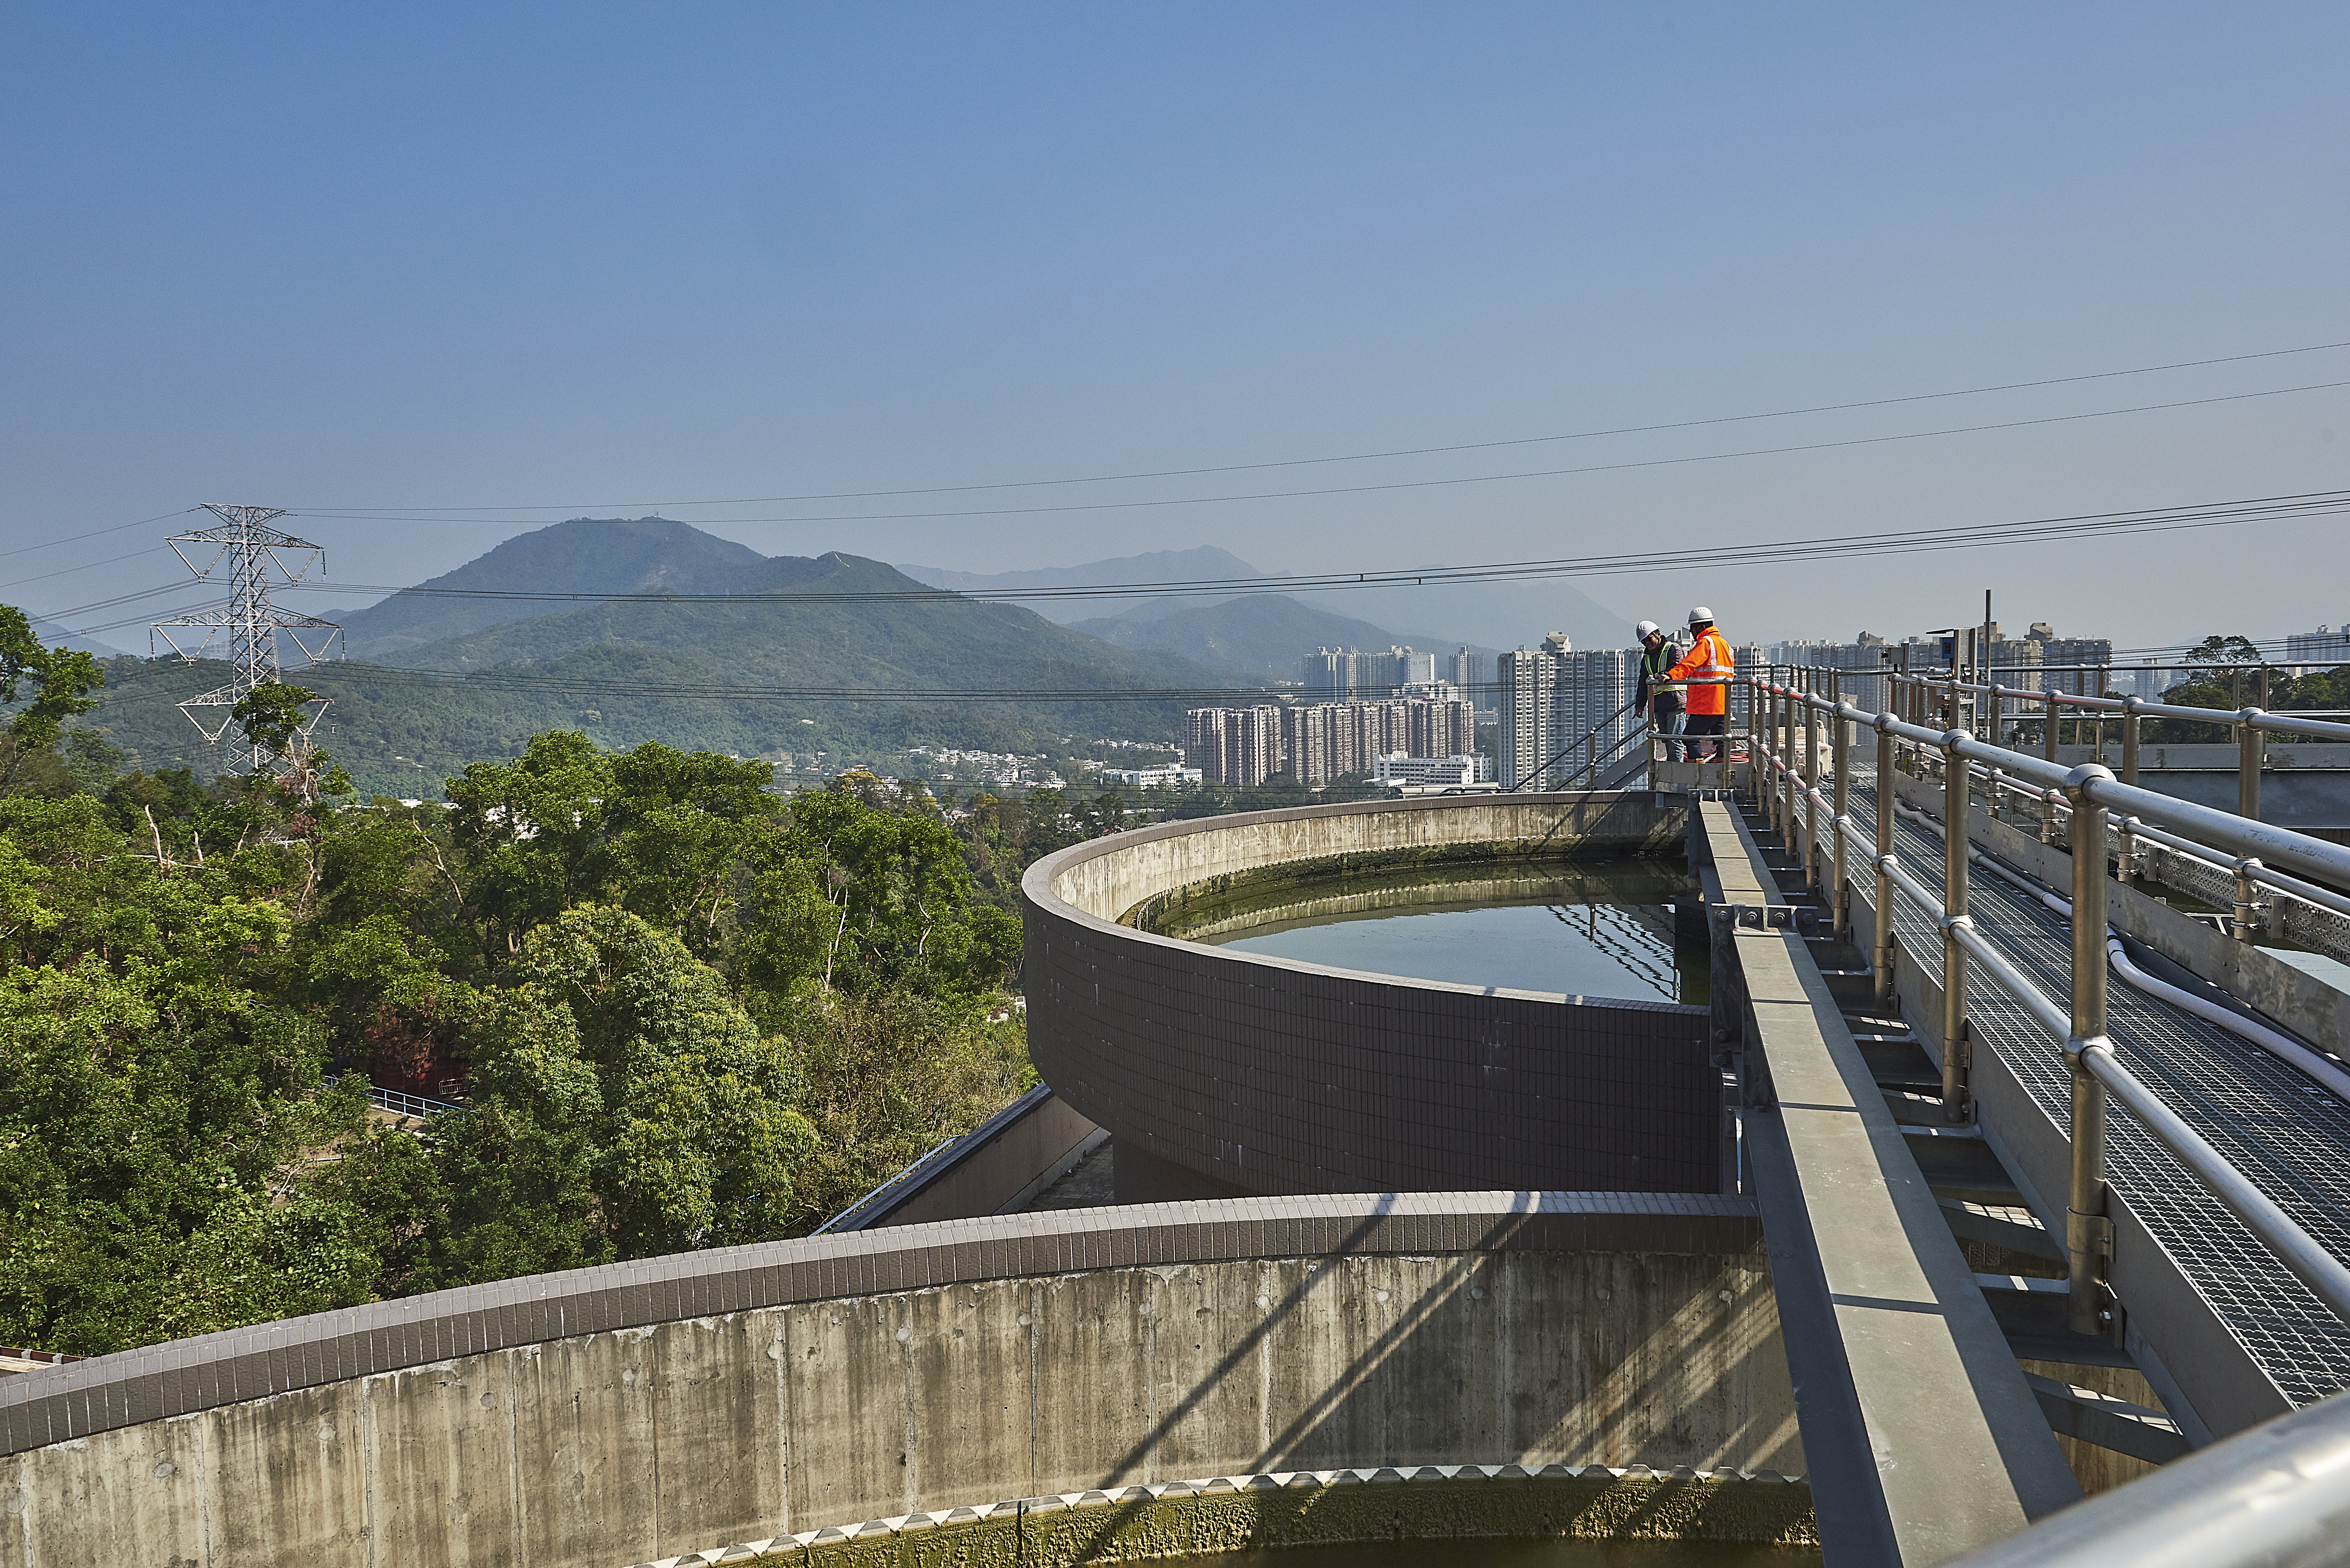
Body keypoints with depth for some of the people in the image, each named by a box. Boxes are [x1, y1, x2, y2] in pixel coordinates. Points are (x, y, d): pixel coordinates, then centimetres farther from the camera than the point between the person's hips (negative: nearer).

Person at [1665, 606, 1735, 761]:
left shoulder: (1705, 643, -10)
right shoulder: (1724, 643, 20)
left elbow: (1688, 664, -26)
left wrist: (1672, 676, -36)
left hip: (1705, 703, -10)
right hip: (1723, 703, 10)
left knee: (1692, 737, -7)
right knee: (1720, 739, 11)